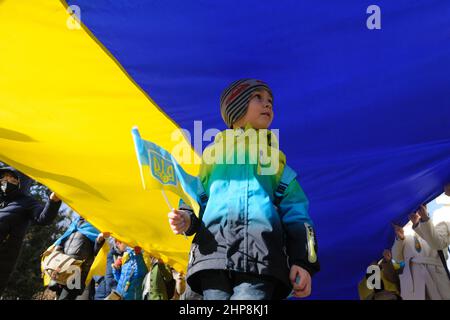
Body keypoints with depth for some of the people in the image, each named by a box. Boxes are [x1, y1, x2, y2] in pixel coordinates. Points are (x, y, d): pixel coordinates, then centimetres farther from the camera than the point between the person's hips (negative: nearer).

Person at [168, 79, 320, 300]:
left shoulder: (276, 160, 25)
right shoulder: (212, 154, 26)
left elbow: (295, 213, 15)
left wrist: (303, 261, 3)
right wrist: (186, 219, 0)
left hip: (261, 257, 0)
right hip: (214, 255, 1)